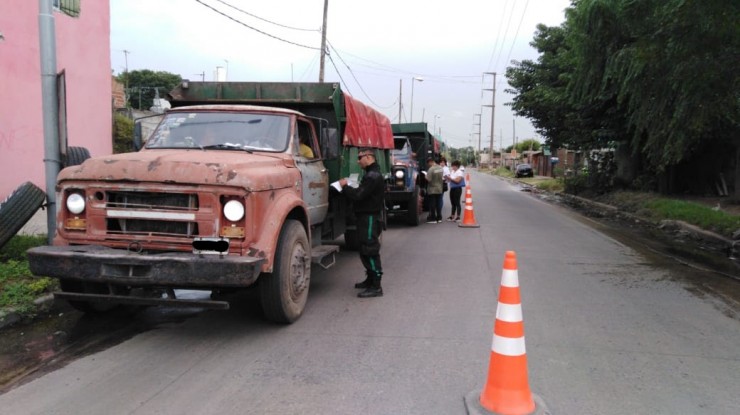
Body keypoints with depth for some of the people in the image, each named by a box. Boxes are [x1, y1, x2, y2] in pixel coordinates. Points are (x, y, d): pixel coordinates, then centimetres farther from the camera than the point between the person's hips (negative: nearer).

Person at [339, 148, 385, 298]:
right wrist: (348, 188, 5)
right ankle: (370, 279, 30)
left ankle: (376, 287, -5)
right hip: (367, 217, 11)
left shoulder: (373, 176, -18)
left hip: (370, 218, -11)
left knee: (370, 251, -9)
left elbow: (358, 195, -24)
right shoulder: (372, 174, 18)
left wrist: (345, 186, -11)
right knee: (365, 251, 18)